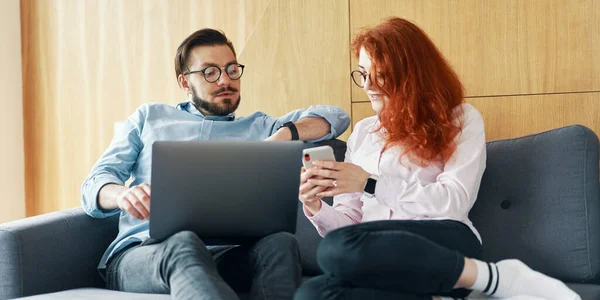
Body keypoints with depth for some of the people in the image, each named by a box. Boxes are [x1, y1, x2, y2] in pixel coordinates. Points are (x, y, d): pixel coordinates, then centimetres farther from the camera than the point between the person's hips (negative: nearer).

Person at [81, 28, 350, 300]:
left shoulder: (257, 127, 24)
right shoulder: (149, 117, 23)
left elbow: (335, 117, 15)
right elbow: (94, 187, 14)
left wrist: (285, 134, -7)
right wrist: (122, 194, -13)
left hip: (221, 255, 1)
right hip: (139, 254, -1)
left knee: (279, 242, -32)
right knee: (183, 245, -38)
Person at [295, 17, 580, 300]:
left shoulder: (461, 119, 11)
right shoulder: (362, 132, 25)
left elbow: (455, 202, -4)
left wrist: (371, 184, -9)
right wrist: (317, 209, -2)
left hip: (443, 244, -4)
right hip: (377, 253, 4)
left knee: (339, 249, -38)